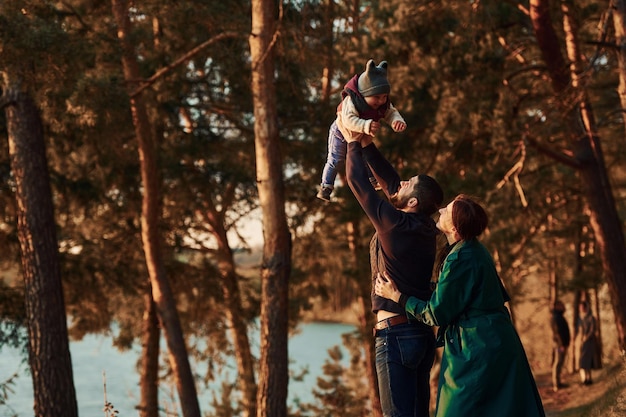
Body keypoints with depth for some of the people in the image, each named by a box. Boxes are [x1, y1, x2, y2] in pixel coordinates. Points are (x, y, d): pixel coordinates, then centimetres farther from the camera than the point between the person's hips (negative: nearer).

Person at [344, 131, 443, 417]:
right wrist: (367, 145, 19)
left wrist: (353, 144, 10)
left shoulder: (393, 222, -14)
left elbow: (357, 182, -4)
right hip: (422, 331, 8)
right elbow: (389, 182, 18)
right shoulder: (427, 229, 8)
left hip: (395, 332, -8)